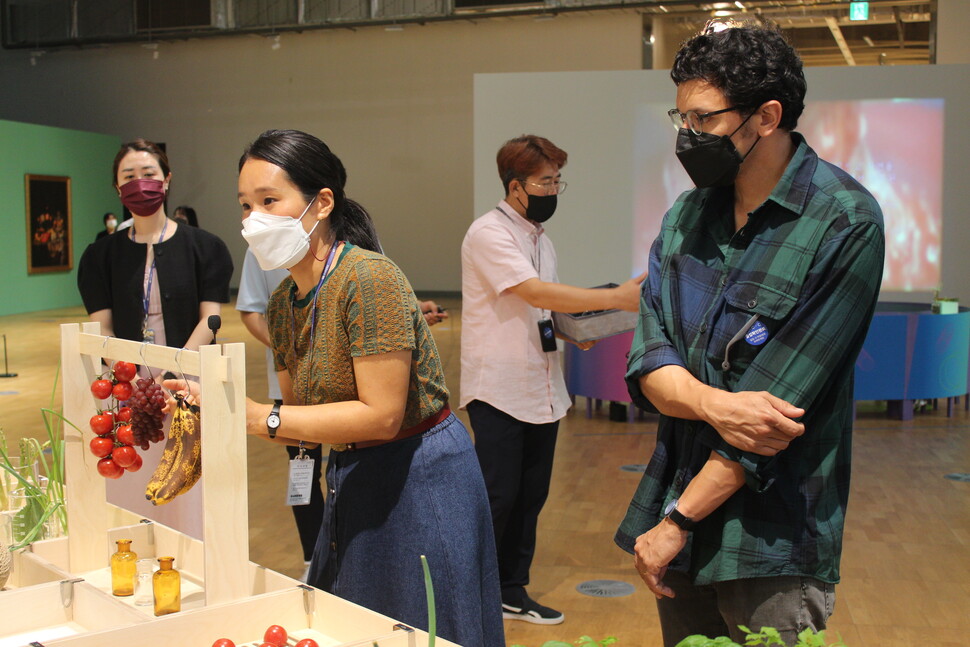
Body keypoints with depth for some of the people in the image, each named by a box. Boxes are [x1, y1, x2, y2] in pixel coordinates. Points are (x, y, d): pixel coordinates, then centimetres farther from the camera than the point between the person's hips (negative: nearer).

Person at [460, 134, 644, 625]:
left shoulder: (540, 239, 16)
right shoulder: (489, 234, -12)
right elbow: (534, 293, -23)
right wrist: (616, 297, -26)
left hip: (541, 391, 8)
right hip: (499, 392, -8)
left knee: (530, 497, 12)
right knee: (497, 499, -3)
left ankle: (512, 591, 25)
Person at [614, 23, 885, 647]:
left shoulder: (844, 224, -13)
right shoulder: (687, 215, 6)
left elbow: (784, 402, -17)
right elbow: (649, 361, -1)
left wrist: (677, 521, -15)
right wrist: (712, 404, -23)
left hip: (771, 546, -5)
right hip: (680, 531, 6)